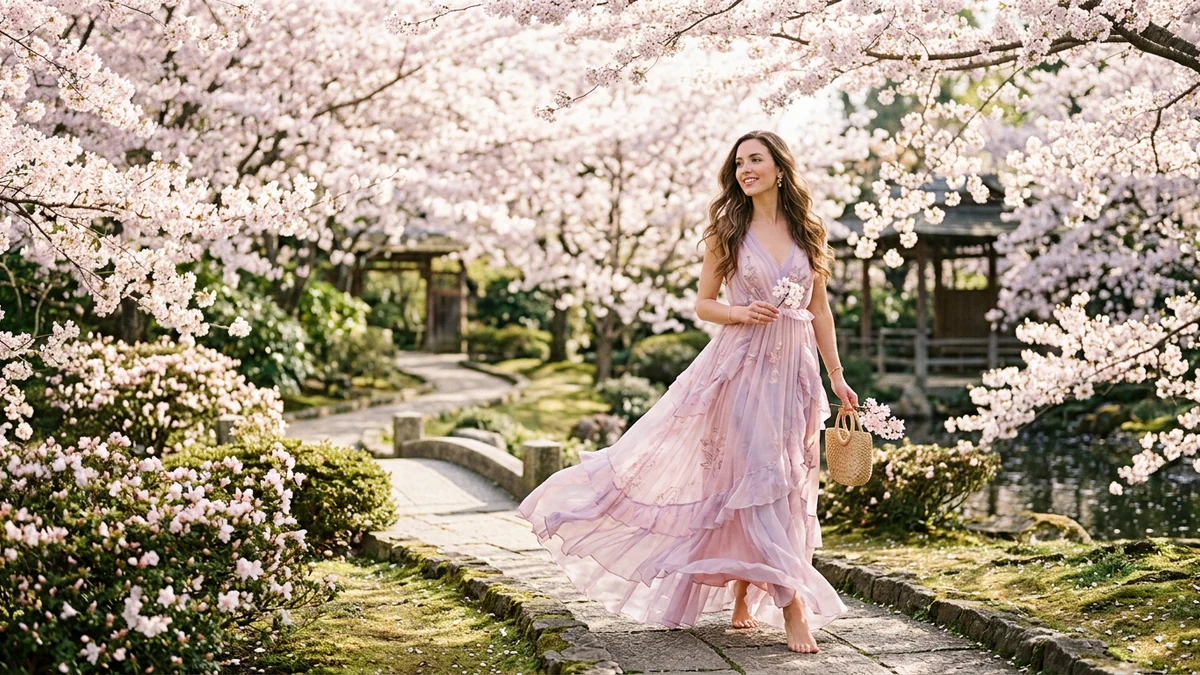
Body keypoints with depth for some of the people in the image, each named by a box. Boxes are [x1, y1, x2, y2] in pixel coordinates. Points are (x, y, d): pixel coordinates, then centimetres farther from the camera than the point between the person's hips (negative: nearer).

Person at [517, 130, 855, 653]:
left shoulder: (808, 231, 7)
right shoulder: (727, 229, 2)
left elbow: (820, 310, 11)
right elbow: (703, 303, 6)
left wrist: (837, 376, 8)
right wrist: (740, 313, -14)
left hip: (794, 370, 3)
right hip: (742, 365, -3)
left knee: (786, 484, 4)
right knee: (760, 477, -10)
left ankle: (743, 599, 16)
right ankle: (792, 607, -10)